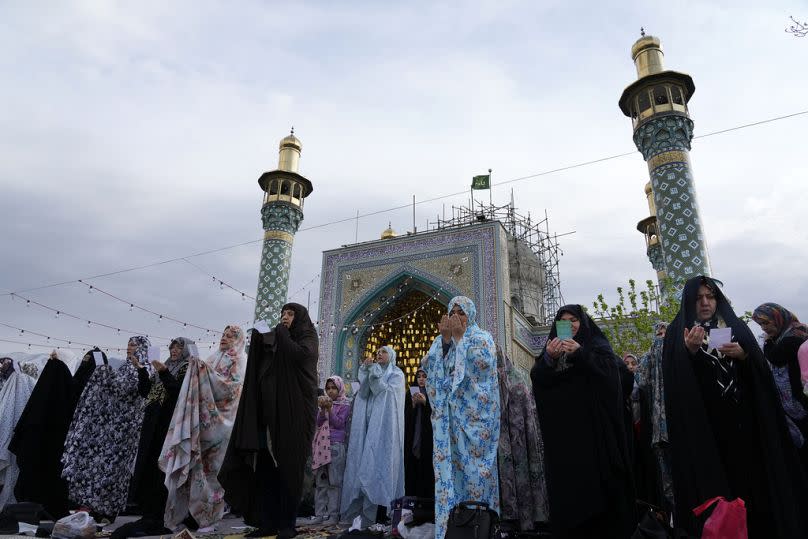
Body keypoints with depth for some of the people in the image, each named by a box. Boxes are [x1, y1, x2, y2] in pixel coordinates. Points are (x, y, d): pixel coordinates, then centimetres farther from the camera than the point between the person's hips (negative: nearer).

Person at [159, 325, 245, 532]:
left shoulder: (237, 362, 1)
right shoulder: (214, 358, 19)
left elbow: (233, 387, -14)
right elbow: (200, 385, 20)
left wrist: (207, 371, -16)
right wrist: (195, 368, 3)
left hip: (220, 420, -5)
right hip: (204, 417, 5)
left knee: (212, 464, -5)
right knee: (198, 463, 1)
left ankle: (209, 513, 4)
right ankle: (197, 510, 9)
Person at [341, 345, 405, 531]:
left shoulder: (396, 374, 6)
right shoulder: (372, 372, 20)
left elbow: (385, 392, -10)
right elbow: (363, 393, 3)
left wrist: (374, 371, -8)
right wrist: (366, 370, -4)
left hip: (384, 426, -5)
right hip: (368, 425, 5)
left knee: (378, 462, -10)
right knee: (364, 462, -1)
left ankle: (368, 515, -6)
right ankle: (357, 511, 3)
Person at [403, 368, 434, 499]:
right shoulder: (411, 393, 12)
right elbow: (405, 414, 7)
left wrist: (425, 402, -17)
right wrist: (413, 404, -9)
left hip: (427, 435, -3)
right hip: (412, 436, 3)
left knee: (426, 466, -5)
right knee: (412, 465, 0)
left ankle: (427, 495, 3)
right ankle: (412, 494, 8)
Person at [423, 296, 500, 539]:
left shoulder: (481, 337, 3)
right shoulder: (441, 340, 15)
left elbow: (483, 364, -15)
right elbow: (430, 366, 0)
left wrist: (459, 337, -11)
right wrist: (446, 338, -8)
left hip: (475, 412, -4)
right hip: (449, 413, 4)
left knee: (475, 463, -3)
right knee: (449, 463, 1)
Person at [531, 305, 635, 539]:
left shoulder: (597, 344, 10)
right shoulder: (551, 347, 17)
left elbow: (611, 369, -8)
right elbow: (537, 379, 3)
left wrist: (580, 353, -20)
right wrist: (549, 358, -16)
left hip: (594, 423, -2)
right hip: (564, 427, 2)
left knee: (597, 476, -6)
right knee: (567, 480, -3)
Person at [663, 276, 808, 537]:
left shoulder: (734, 325, 12)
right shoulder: (678, 331, 2)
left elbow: (760, 367, 7)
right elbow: (675, 378, -8)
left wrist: (743, 354, -12)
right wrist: (690, 351, -23)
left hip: (741, 417, 3)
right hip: (702, 422, -3)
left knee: (749, 475, 2)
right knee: (713, 484, -4)